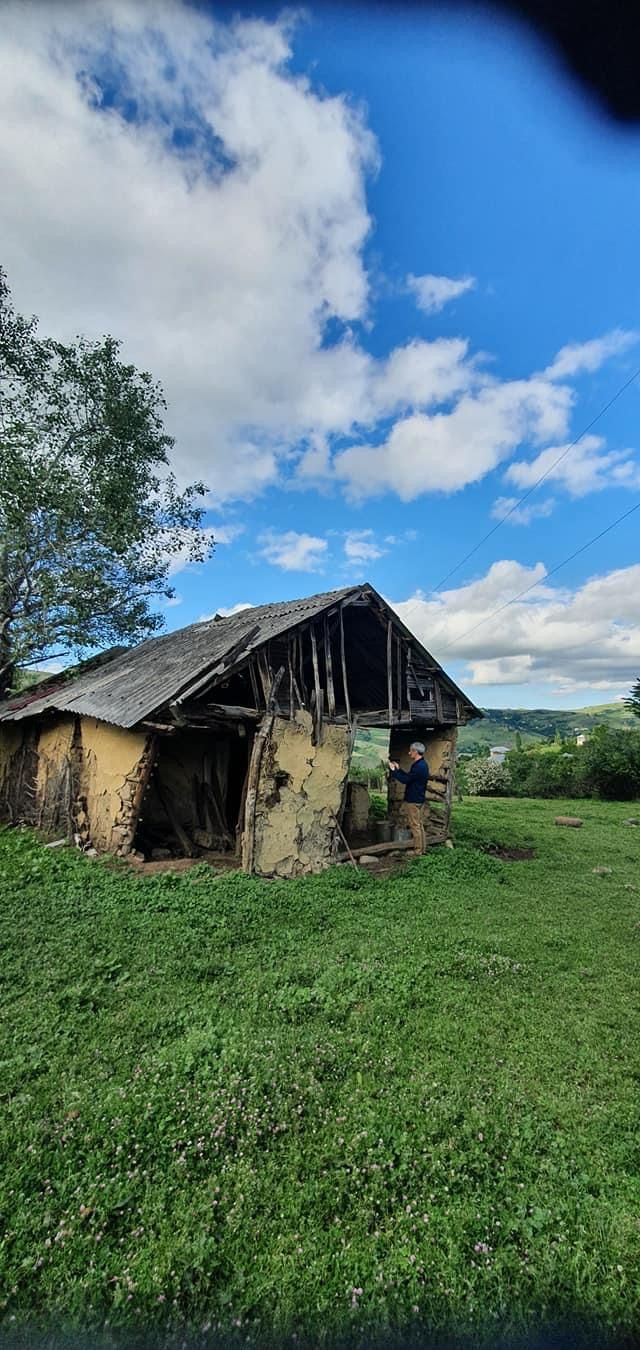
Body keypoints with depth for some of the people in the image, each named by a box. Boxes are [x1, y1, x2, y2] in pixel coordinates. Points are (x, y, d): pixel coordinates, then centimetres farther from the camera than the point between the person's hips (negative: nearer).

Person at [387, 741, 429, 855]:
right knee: (419, 825, 15)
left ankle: (418, 851, 5)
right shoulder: (422, 764, 11)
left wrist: (393, 770, -14)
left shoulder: (419, 766, -22)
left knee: (415, 826, -2)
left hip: (414, 801, -10)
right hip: (418, 800, 10)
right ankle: (422, 849, 22)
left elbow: (406, 779, -22)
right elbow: (409, 777, 16)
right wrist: (398, 769, 16)